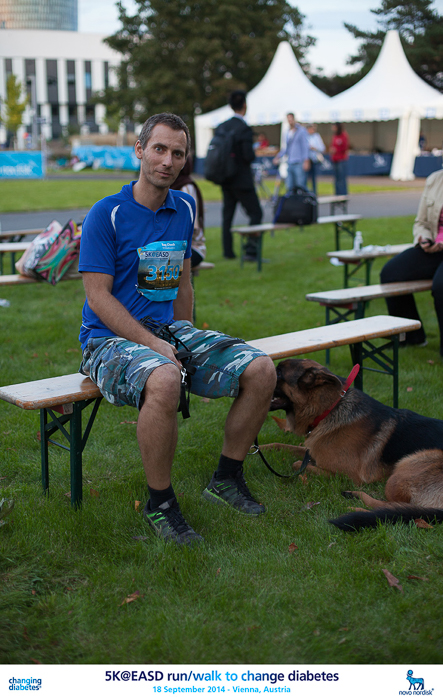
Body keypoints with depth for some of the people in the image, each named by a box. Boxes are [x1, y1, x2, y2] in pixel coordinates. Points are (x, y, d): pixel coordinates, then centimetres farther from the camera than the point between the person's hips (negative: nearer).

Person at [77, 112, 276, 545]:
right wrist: (154, 345, -21)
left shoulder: (183, 208, 11)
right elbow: (98, 298, -14)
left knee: (260, 370, -11)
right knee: (163, 380, -39)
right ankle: (159, 504, -18)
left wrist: (184, 342, 9)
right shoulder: (107, 214, -9)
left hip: (170, 330, 6)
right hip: (112, 339, -6)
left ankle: (227, 477, 8)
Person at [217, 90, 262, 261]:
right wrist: (253, 155, 0)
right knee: (255, 213, 1)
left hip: (226, 180, 7)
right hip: (242, 181, -7)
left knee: (227, 215, 14)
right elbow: (249, 156, -21)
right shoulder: (245, 129, -17)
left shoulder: (221, 127, 4)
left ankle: (227, 251, 17)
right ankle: (250, 251, -6)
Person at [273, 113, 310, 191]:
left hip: (299, 164, -7)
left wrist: (306, 161, -14)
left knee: (300, 186, -9)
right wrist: (278, 156, 15)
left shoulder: (301, 130, -1)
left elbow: (305, 146, -6)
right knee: (289, 187, 3)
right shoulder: (288, 133, 19)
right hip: (290, 163, 7)